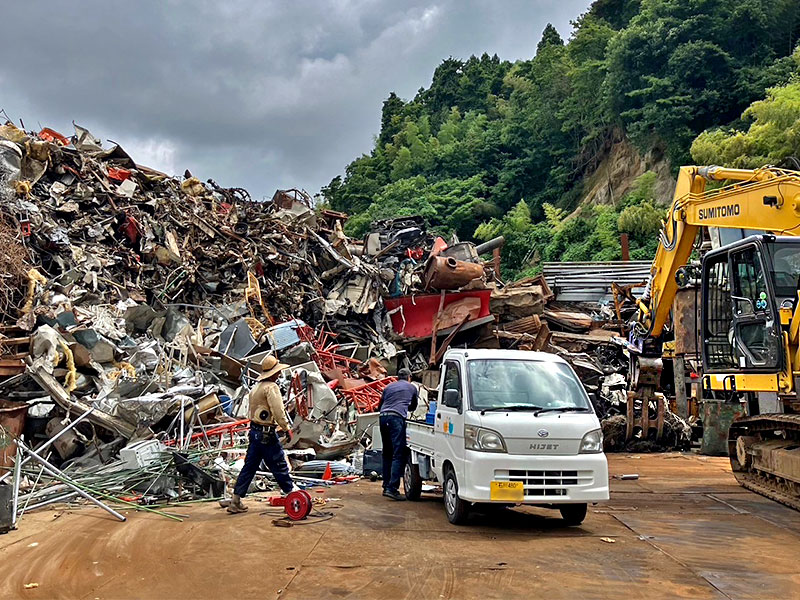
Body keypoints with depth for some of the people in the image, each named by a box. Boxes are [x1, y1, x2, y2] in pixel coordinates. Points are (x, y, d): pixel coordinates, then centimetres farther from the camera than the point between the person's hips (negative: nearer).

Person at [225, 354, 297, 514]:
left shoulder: (257, 387, 15)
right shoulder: (271, 387, -14)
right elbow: (278, 411, -21)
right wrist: (286, 428, -11)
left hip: (255, 431, 9)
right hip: (267, 434, -9)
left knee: (249, 466, 10)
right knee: (279, 465, 5)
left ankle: (235, 501, 9)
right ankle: (291, 492, 18)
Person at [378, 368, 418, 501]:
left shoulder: (388, 387, 26)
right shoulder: (412, 387, 19)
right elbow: (413, 407, 32)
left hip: (383, 417, 5)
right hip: (396, 418, -5)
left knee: (387, 454, 15)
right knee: (398, 455, -9)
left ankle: (386, 486, 16)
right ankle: (392, 488, -19)